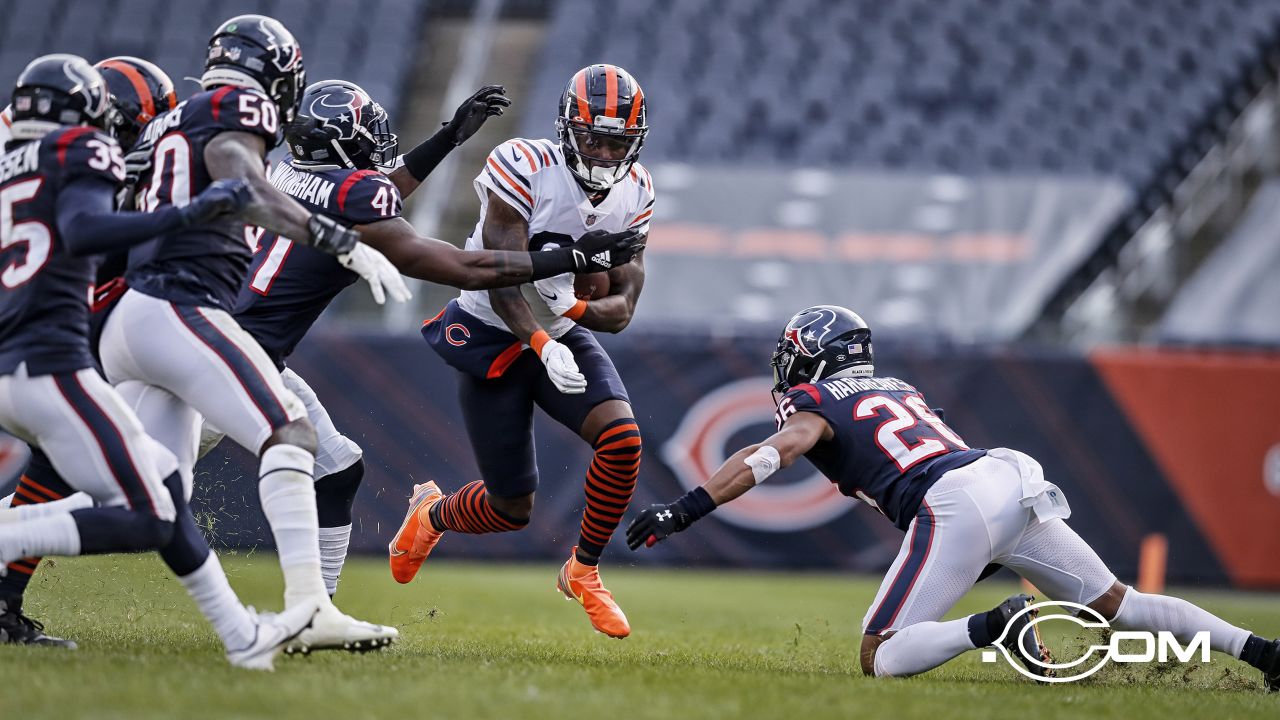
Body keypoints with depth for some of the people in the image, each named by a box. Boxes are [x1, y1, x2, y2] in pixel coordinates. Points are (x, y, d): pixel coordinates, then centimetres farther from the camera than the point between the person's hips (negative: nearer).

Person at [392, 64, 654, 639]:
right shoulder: (524, 169, -22)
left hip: (562, 331, 5)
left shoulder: (633, 195, -4)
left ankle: (584, 571, -1)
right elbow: (502, 281, -27)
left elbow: (622, 309, -4)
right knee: (512, 509, -1)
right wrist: (544, 346, -41)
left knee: (622, 438, -23)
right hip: (492, 335, -5)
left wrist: (578, 308, -26)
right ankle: (432, 513, 36)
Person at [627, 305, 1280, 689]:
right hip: (1014, 478, 7)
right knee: (1119, 604, 18)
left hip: (956, 506, -7)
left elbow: (771, 455, -7)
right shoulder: (899, 389, 31)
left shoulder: (814, 401, 10)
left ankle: (993, 627, -25)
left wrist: (682, 512, -11)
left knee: (880, 660, -3)